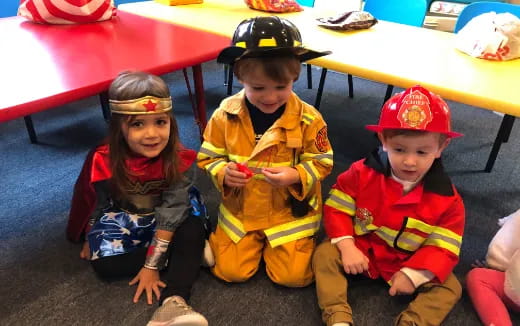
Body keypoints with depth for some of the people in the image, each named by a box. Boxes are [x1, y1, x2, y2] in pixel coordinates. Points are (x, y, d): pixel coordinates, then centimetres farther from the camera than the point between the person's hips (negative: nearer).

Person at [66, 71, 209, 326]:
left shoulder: (180, 160, -27)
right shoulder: (104, 162, -23)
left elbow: (172, 209, -25)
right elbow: (96, 204, -5)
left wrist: (151, 265, -25)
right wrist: (91, 238, 11)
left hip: (166, 222, -1)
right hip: (123, 220, 2)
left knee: (193, 234, -29)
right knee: (105, 264, -20)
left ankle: (173, 303, -38)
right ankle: (186, 252, -13)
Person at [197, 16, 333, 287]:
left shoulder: (308, 118, -17)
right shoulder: (225, 115, -13)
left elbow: (321, 162, -7)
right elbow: (208, 157, -2)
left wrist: (296, 176, -27)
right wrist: (223, 173, -25)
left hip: (289, 212, -1)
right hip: (240, 210, 1)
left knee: (293, 276, -2)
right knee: (231, 272, 1)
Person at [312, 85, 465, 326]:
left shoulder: (446, 198, -15)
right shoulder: (362, 173, -16)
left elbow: (444, 247, -12)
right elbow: (336, 209, -11)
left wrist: (414, 274, -25)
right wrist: (347, 247, -24)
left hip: (412, 264, 1)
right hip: (360, 251, 0)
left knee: (450, 288, -14)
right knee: (325, 254, -20)